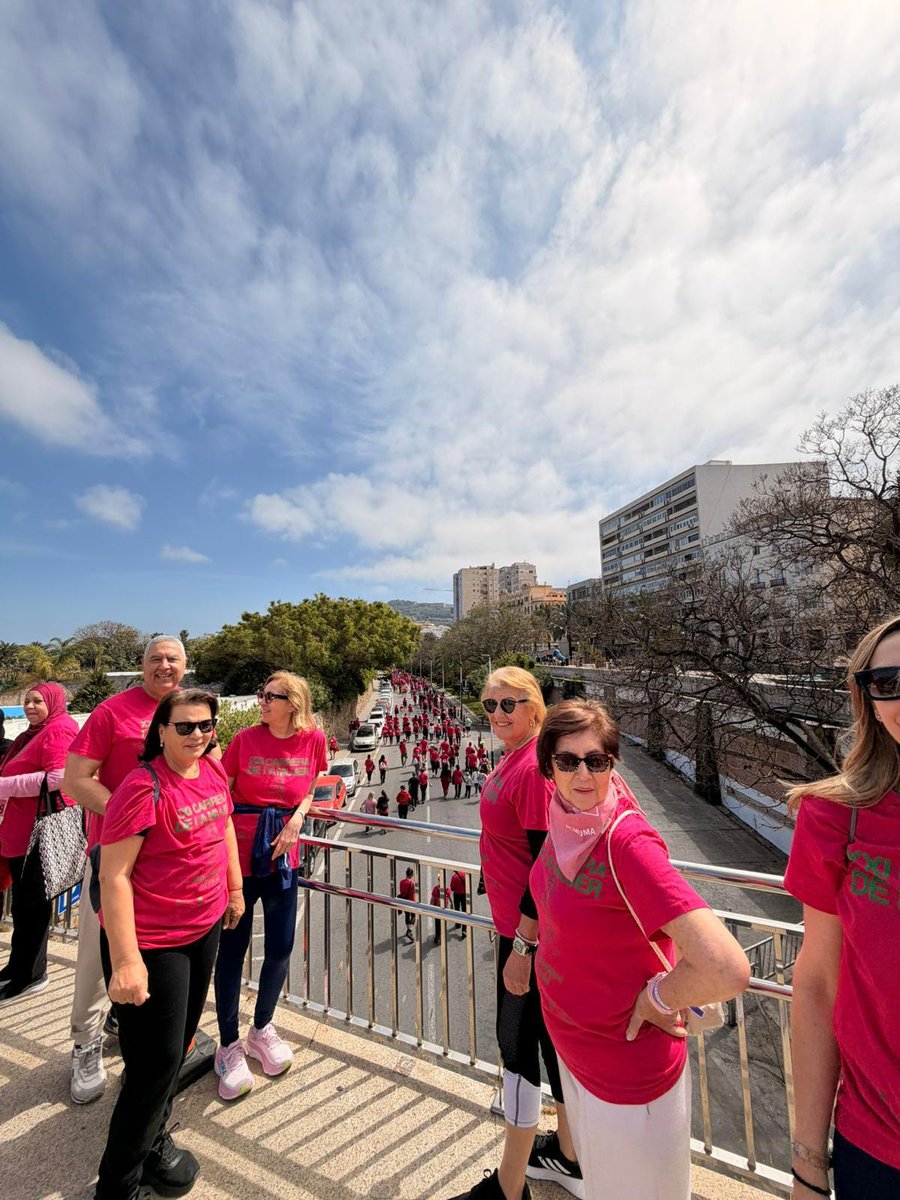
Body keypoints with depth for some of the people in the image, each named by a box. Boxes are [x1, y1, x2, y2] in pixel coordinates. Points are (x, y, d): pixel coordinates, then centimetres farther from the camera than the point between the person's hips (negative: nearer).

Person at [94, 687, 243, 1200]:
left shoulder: (214, 770, -4)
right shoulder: (144, 788, -25)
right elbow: (114, 876, -22)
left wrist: (236, 888, 14)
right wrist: (125, 960, -22)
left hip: (206, 927, 7)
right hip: (152, 942, -7)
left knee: (180, 1042, 25)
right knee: (157, 1061, 6)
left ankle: (153, 1138, 50)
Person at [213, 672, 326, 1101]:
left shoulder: (313, 739, -8)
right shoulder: (246, 738, -12)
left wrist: (297, 818, -9)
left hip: (283, 856, 2)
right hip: (240, 854, -2)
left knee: (280, 948, 14)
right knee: (232, 948, 11)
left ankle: (262, 1030, 43)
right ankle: (229, 1045, 37)